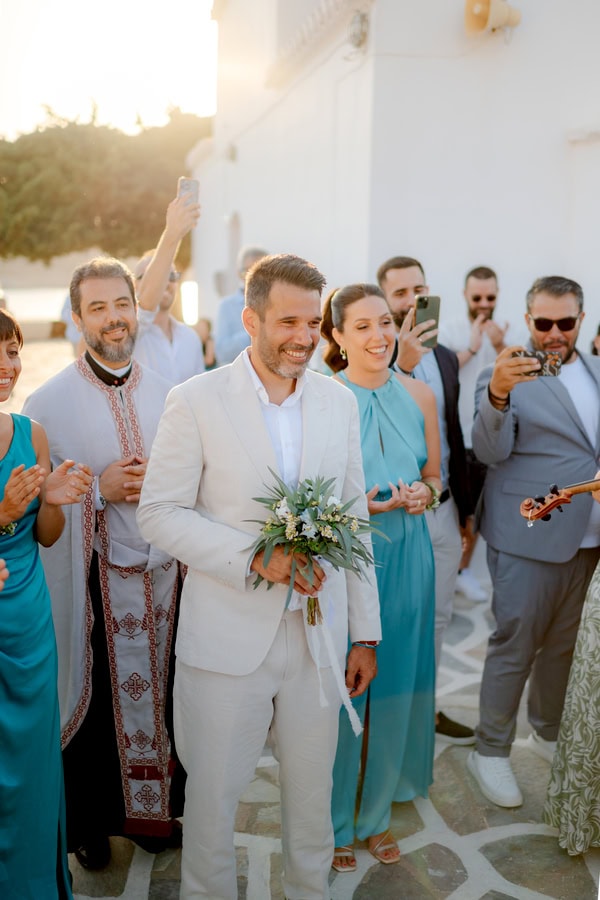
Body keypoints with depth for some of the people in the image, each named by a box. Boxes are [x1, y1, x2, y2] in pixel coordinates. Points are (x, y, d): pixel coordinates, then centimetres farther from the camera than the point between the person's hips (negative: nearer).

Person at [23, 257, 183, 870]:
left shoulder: (165, 394, 5)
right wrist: (100, 487, -17)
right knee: (96, 703, 10)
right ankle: (89, 824, 33)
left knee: (158, 698, 12)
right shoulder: (49, 402, -7)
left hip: (165, 574, 3)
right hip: (96, 583, -3)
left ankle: (152, 810, 35)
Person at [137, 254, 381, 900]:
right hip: (228, 636, -3)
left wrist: (366, 632, 7)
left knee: (312, 793, 18)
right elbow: (159, 513, -9)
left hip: (317, 636, 4)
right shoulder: (196, 401, -8)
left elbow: (353, 520, 8)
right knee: (212, 794, 12)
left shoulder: (340, 402, 4)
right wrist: (256, 556, -21)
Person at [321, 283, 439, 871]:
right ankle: (336, 822, 30)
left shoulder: (420, 396, 2)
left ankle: (377, 813, 36)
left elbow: (434, 475, 12)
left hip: (406, 558, 4)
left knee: (396, 688, 14)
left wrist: (424, 493, -9)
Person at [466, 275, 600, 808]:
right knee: (515, 647, 3)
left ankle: (549, 733, 40)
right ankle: (491, 752, 20)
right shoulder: (505, 376, -11)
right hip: (528, 537, -6)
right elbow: (491, 451, -24)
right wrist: (497, 395, -40)